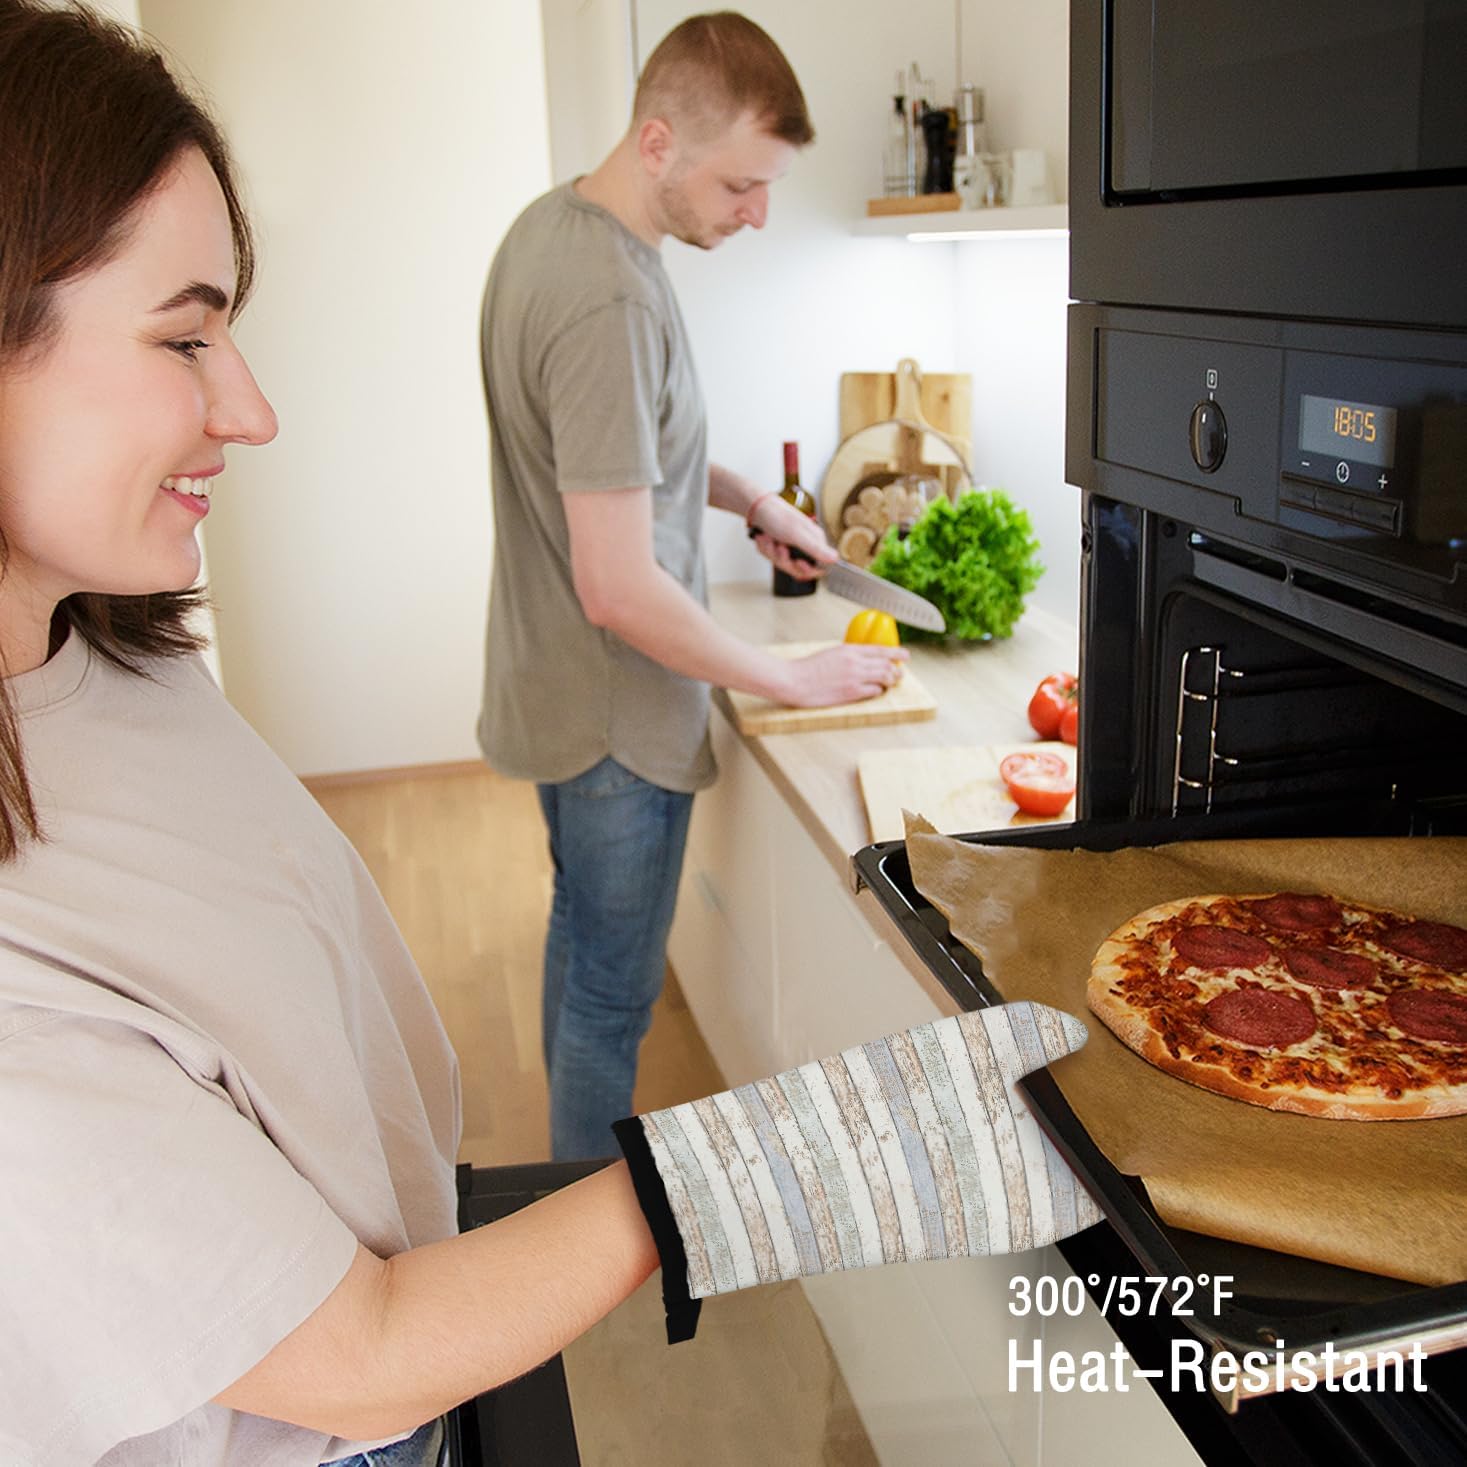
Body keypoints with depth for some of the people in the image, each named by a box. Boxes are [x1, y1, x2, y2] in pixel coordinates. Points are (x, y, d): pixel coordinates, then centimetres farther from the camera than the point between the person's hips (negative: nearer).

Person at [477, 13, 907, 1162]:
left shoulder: (556, 223, 4)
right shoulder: (610, 305, -28)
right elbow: (619, 590, -29)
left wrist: (751, 500, 9)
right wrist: (794, 681, -17)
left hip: (560, 690, 10)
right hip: (616, 716, -10)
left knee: (581, 939, 25)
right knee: (614, 995, 7)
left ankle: (577, 1174, 46)